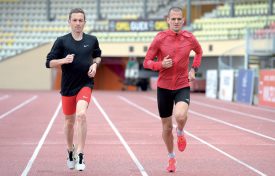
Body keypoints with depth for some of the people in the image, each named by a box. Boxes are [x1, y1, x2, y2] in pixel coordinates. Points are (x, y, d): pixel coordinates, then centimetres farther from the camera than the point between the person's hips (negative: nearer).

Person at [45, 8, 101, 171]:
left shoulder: (92, 40, 3)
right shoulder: (62, 41, -3)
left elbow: (98, 56, 22)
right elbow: (49, 62, -3)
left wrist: (95, 65, 1)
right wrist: (64, 60, -20)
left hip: (85, 85, -1)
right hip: (68, 86, 1)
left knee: (81, 114, -23)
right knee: (69, 121, 12)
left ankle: (80, 155, -18)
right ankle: (71, 151, 37)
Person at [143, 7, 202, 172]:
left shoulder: (189, 38, -4)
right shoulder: (160, 38, -9)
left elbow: (199, 52, 19)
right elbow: (147, 62, -4)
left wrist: (194, 70, 6)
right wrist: (161, 64, -23)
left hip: (183, 86, 0)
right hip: (164, 87, 0)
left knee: (180, 116, -29)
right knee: (167, 127, 9)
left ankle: (180, 132, 8)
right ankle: (171, 157, 34)